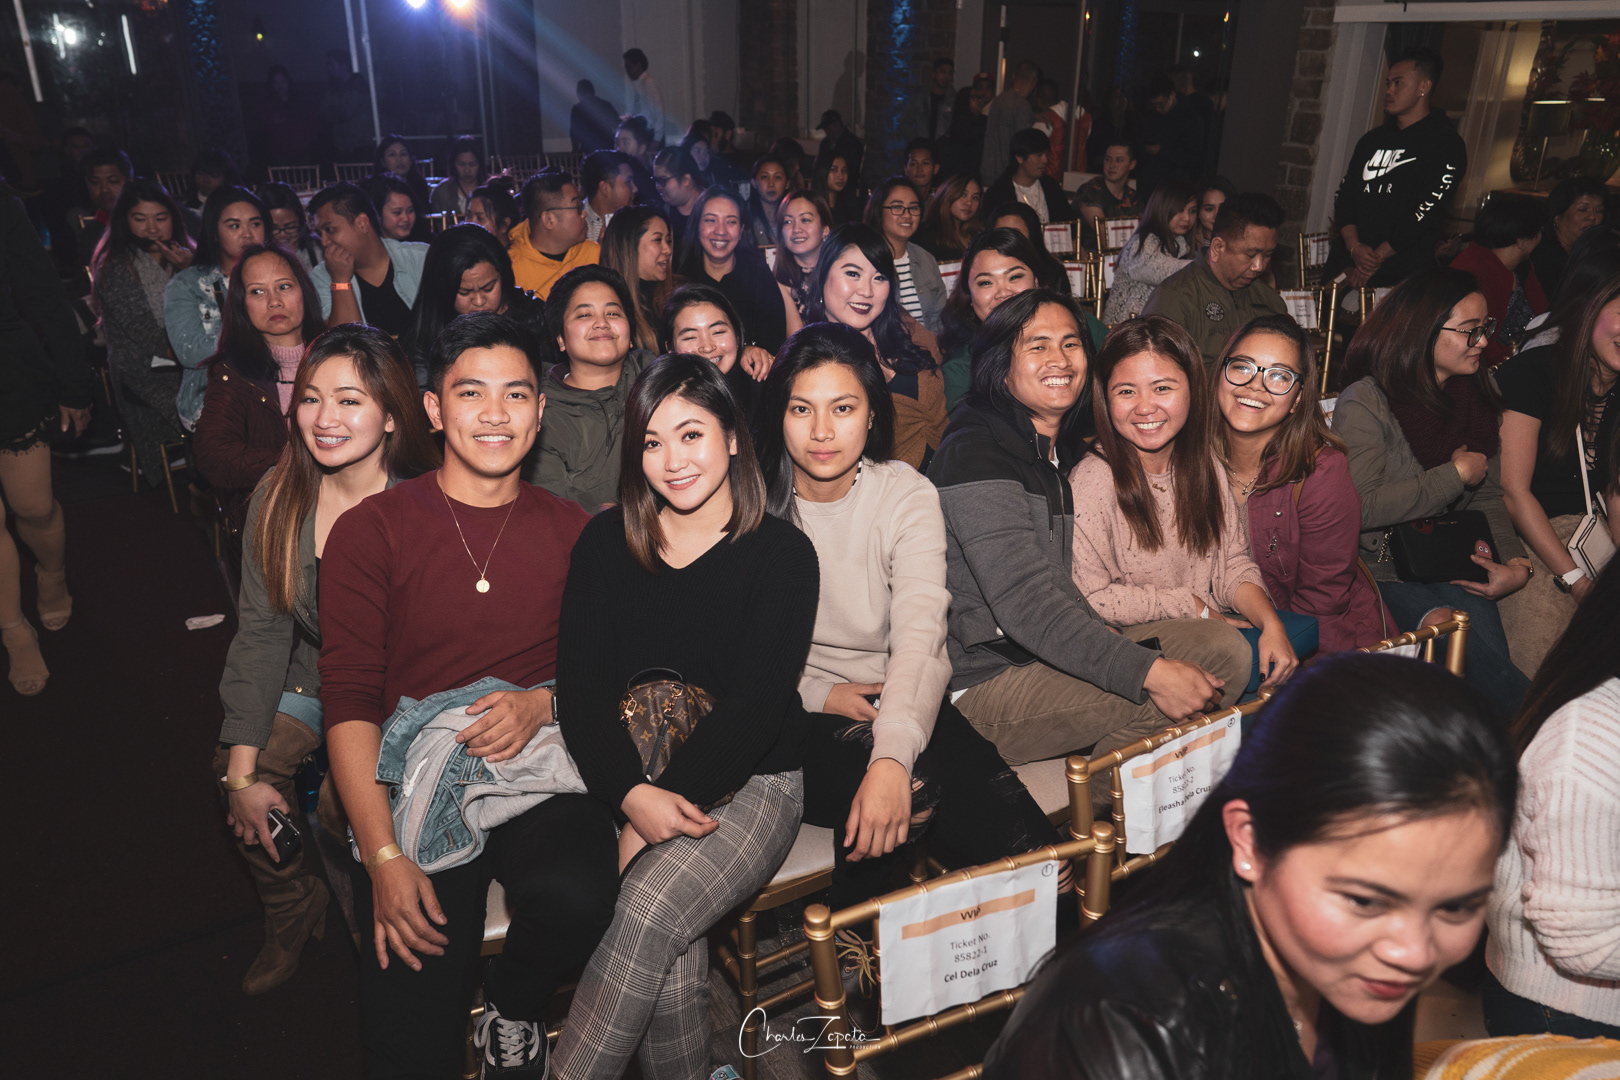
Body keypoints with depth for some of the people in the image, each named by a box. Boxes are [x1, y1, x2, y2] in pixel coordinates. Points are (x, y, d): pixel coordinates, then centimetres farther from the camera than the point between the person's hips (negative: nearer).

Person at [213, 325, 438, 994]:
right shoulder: (279, 500, -8)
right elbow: (261, 631, -6)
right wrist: (242, 771, -12)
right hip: (313, 681, 4)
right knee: (234, 766, -15)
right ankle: (293, 916, 14)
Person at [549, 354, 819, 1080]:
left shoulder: (781, 552, -3)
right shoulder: (606, 543, 6)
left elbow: (756, 701, -10)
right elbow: (580, 682, -1)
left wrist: (668, 803, -19)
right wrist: (632, 795, -16)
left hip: (751, 782, -2)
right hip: (630, 785, 2)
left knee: (650, 909, -28)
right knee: (671, 951, -25)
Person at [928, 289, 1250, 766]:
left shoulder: (1069, 450, 16)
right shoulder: (976, 457, -14)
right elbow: (1026, 606, -25)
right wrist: (1150, 672, -30)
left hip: (1061, 654, 8)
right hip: (984, 683, -8)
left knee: (1224, 648, -6)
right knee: (1162, 701, -24)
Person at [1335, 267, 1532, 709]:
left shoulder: (1475, 397, 12)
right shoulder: (1364, 403, -10)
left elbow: (1487, 498, 15)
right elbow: (1361, 507, -20)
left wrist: (1515, 562, -3)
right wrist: (1454, 474, -12)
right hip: (1381, 569, -5)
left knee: (1490, 652, -20)